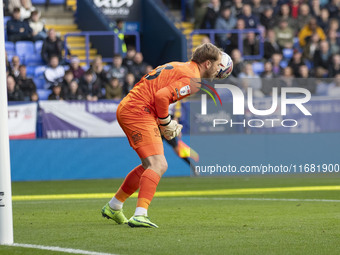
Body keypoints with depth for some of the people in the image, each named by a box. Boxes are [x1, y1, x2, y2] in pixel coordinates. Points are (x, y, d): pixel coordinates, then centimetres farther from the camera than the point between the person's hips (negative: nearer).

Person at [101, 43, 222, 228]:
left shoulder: (179, 67, 19)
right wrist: (166, 123, -8)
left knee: (151, 166, 20)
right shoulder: (192, 79, -12)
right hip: (138, 111, -10)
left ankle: (113, 207, 30)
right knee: (158, 165, -18)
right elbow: (161, 96, -23)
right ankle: (140, 216, -30)